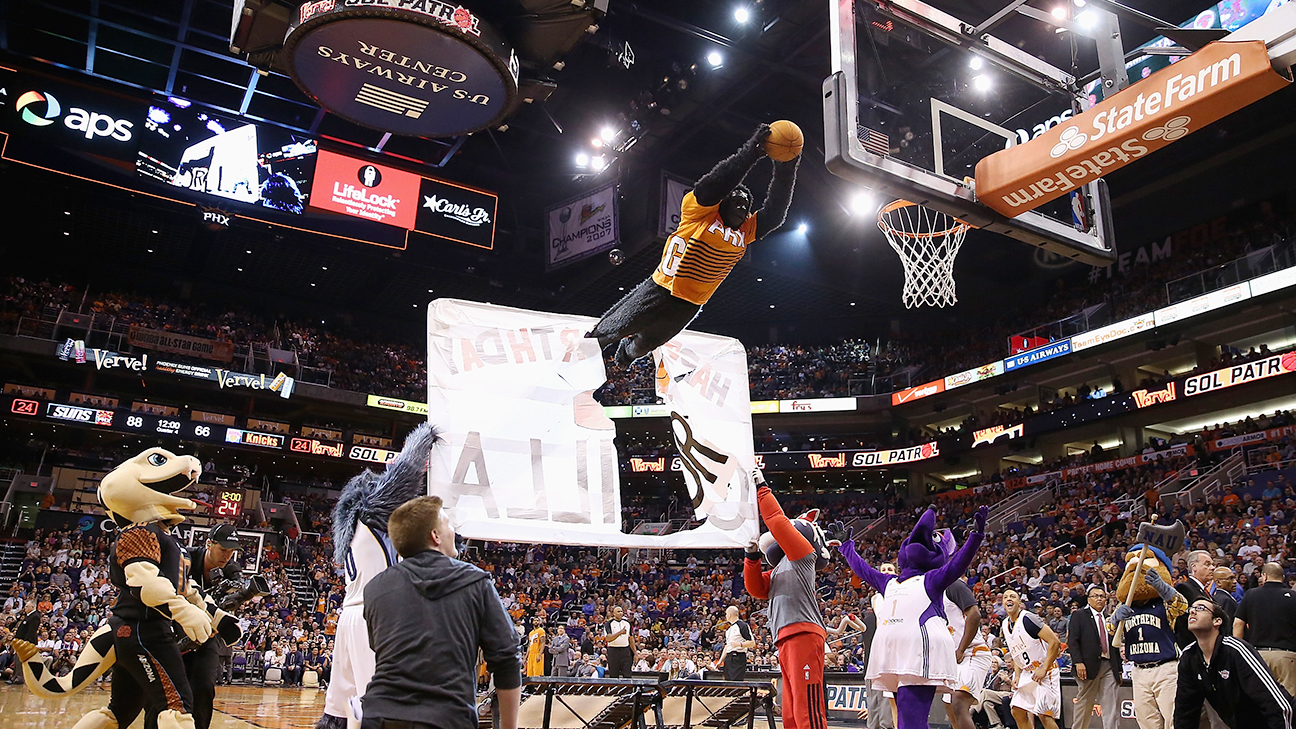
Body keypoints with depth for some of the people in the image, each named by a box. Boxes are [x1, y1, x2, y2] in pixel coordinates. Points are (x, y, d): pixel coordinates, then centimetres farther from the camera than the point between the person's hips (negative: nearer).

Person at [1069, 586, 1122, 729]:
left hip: (1109, 666, 4)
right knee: (1085, 704, 2)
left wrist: (1119, 669, 15)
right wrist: (1078, 662, -17)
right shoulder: (1079, 615, 4)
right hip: (1090, 666, -4)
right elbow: (1072, 641, -5)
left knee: (1111, 707, -2)